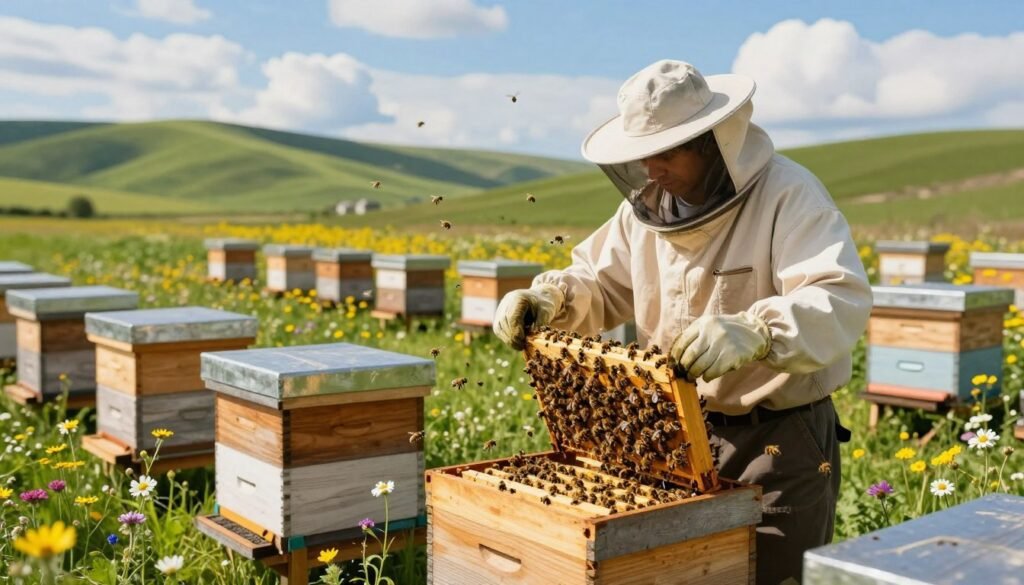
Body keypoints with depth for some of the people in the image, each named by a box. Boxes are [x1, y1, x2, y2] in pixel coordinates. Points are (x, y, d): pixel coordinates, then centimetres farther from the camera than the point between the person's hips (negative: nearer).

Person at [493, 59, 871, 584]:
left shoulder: (788, 196, -18)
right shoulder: (649, 206, 4)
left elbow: (841, 302, -31)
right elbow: (600, 282, 14)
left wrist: (754, 334, -49)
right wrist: (548, 299, -8)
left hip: (780, 439, -6)